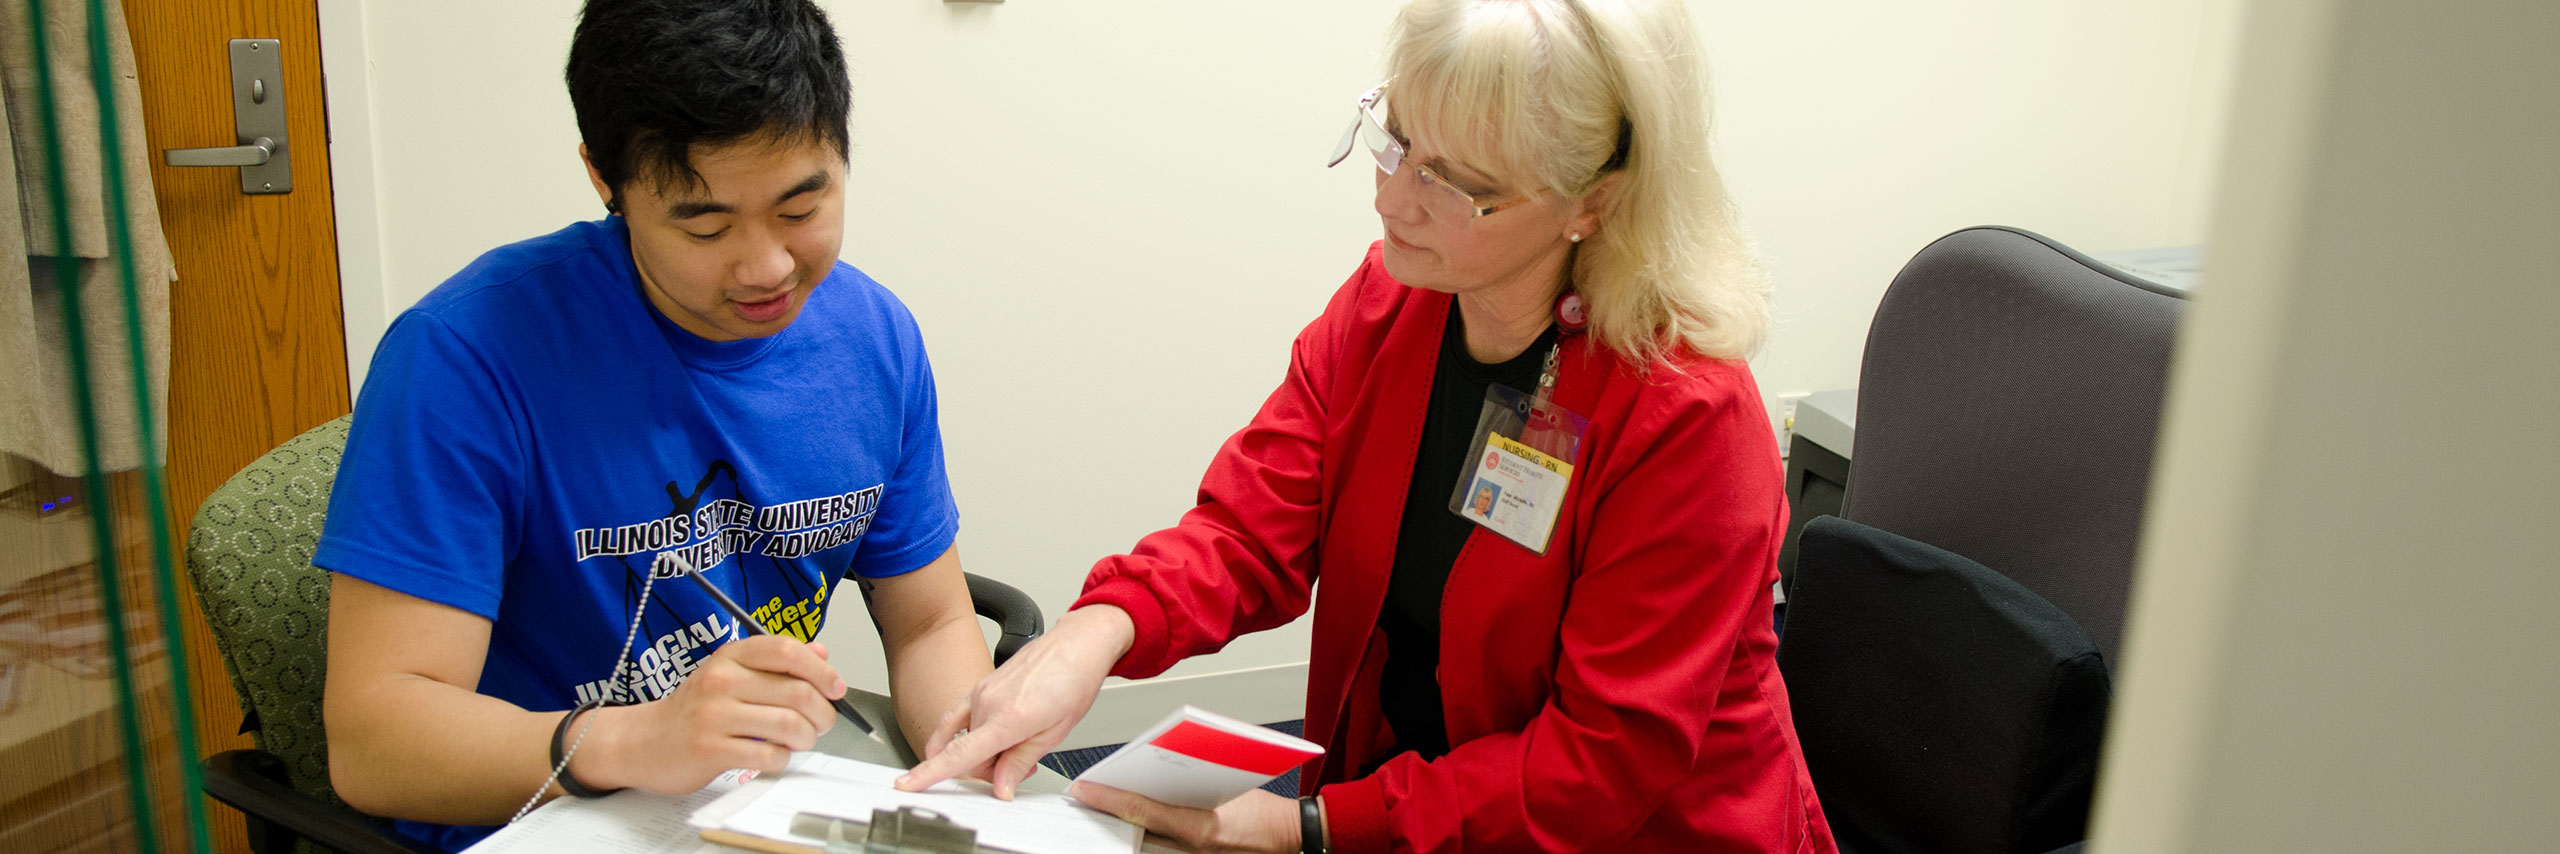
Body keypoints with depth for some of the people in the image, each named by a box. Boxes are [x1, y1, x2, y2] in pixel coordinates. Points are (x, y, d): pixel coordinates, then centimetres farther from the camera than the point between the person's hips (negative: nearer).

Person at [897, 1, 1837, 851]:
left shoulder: (1690, 415, -23)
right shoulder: (1382, 303, -4)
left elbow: (1611, 755, -21)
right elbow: (1253, 529, -8)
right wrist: (1098, 630, -29)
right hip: (1387, 775, 6)